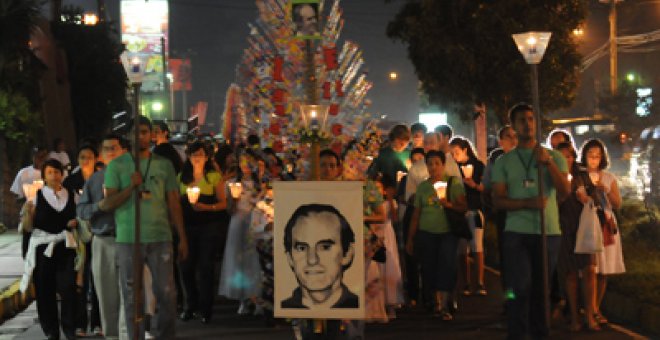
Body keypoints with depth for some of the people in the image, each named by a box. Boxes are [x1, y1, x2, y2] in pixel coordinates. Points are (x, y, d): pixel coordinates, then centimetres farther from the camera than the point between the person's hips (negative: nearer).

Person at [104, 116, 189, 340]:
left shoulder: (164, 165, 8)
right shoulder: (117, 166, 4)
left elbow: (174, 204, 10)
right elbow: (110, 203, -1)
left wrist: (182, 238, 5)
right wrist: (131, 186, -16)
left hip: (161, 238, 1)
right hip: (128, 239, -1)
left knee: (167, 294, 1)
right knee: (132, 296, 4)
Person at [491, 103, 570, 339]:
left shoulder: (554, 157, 10)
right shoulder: (504, 162, 8)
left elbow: (564, 191, -3)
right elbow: (498, 201, 0)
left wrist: (548, 163, -16)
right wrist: (528, 203, -16)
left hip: (549, 232, 1)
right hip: (516, 233, -1)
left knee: (540, 289, 5)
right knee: (519, 289, -9)